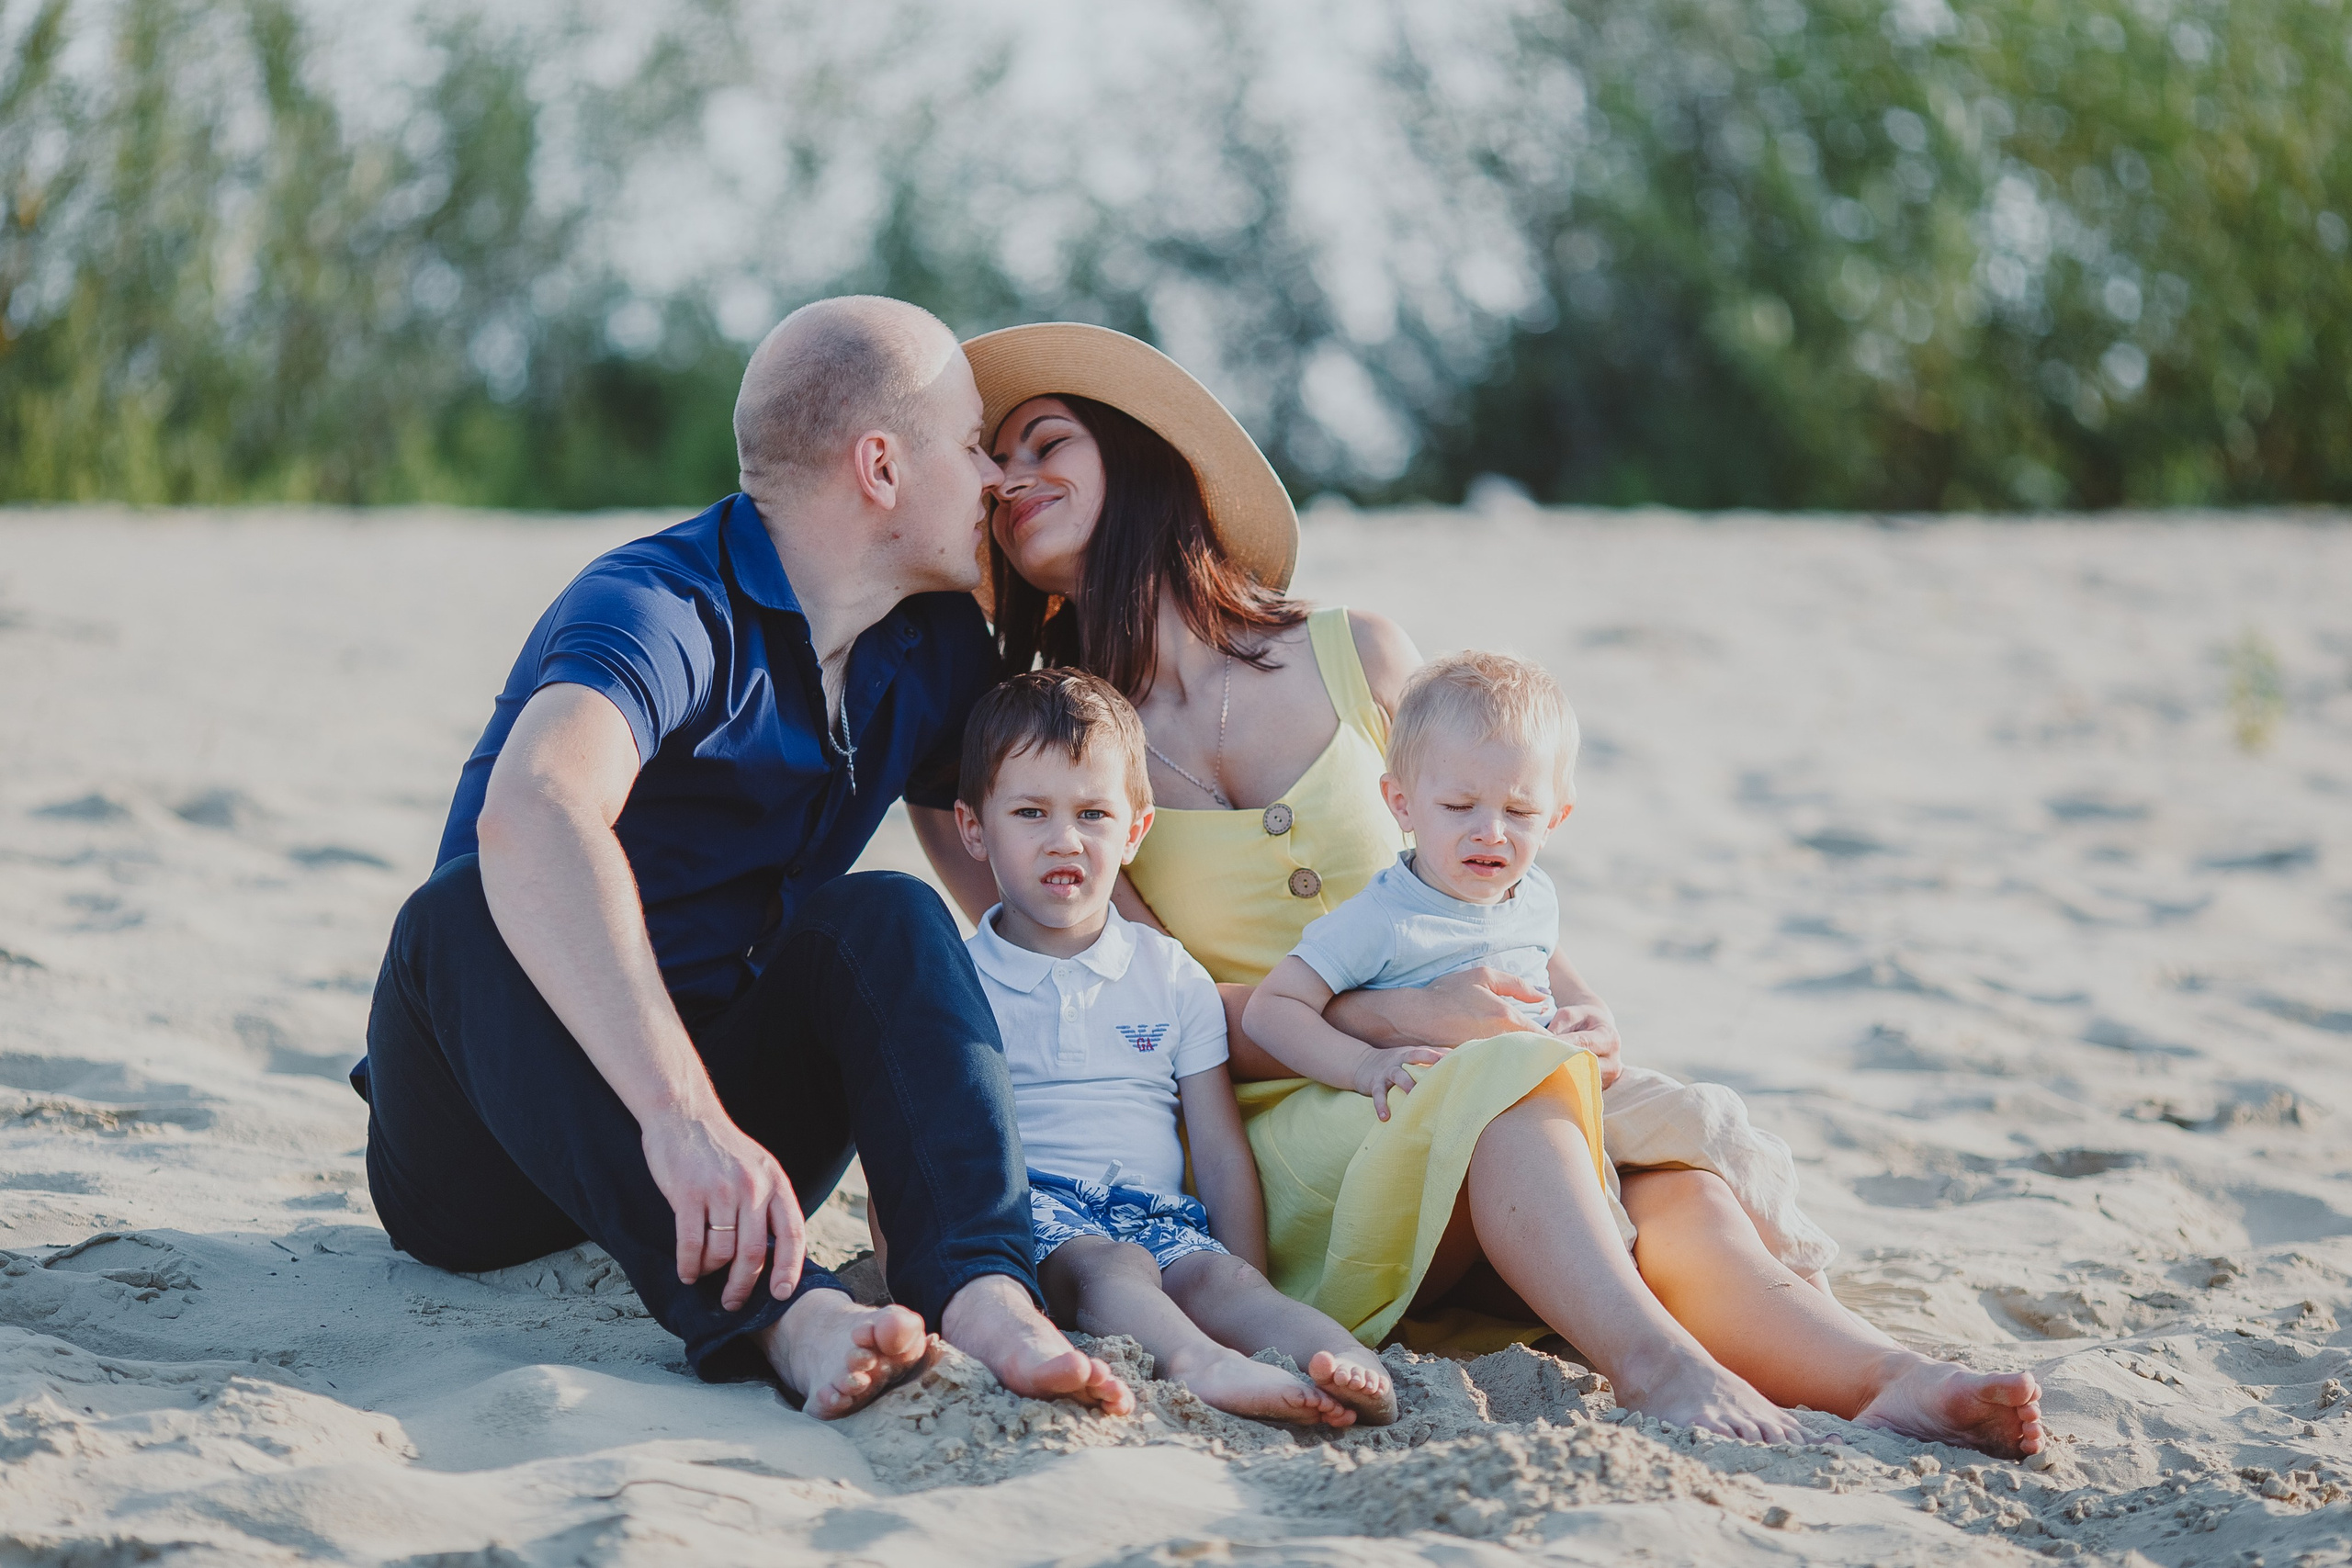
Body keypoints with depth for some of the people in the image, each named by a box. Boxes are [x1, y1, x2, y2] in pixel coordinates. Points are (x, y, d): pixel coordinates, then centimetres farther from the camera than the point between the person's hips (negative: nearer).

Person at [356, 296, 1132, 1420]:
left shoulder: (937, 650, 6)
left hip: (726, 1120, 6)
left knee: (885, 920, -18)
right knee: (469, 913, -34)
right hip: (498, 1164, -5)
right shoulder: (665, 611, -21)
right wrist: (683, 1116, -53)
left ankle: (983, 1295, -41)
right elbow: (531, 819, -42)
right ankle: (781, 1313, -52)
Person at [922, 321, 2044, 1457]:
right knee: (1502, 1090, -35)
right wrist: (1391, 1016, -19)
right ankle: (1655, 1364, -59)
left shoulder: (1358, 658, 10)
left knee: (1661, 1183, -29)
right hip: (1269, 1137, -3)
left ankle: (1884, 1377, -52)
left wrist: (1581, 1010, -8)